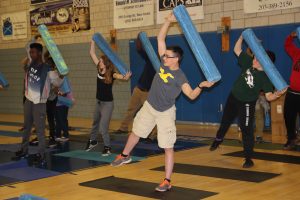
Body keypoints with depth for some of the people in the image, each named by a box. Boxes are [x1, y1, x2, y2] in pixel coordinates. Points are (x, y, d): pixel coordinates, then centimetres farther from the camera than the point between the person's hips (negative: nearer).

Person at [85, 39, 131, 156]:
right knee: (95, 123, 27)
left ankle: (107, 147, 10)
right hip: (99, 102, 7)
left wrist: (126, 76, -62)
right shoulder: (99, 70, -4)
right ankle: (92, 141, 50)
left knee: (103, 128, -10)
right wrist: (93, 41, -4)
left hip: (108, 103, -7)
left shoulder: (112, 74, -20)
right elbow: (92, 53, -1)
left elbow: (123, 77, -40)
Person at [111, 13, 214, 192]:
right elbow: (161, 38, -6)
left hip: (165, 113, -6)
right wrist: (169, 21, -13)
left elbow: (192, 95, -28)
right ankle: (125, 156, 49)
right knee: (136, 132, 24)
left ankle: (167, 181, 3)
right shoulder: (164, 63, -8)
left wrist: (202, 86, -45)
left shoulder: (180, 77, -23)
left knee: (168, 147, -3)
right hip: (149, 107, 6)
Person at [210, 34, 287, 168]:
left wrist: (277, 94, -45)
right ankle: (218, 139, 53)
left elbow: (269, 96, -26)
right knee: (225, 121, 25)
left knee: (247, 130, -5)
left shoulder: (265, 77, -22)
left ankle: (249, 158, 6)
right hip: (233, 98, 5)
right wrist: (242, 37, -12)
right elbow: (237, 50, -2)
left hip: (247, 104, -5)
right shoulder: (249, 63, -11)